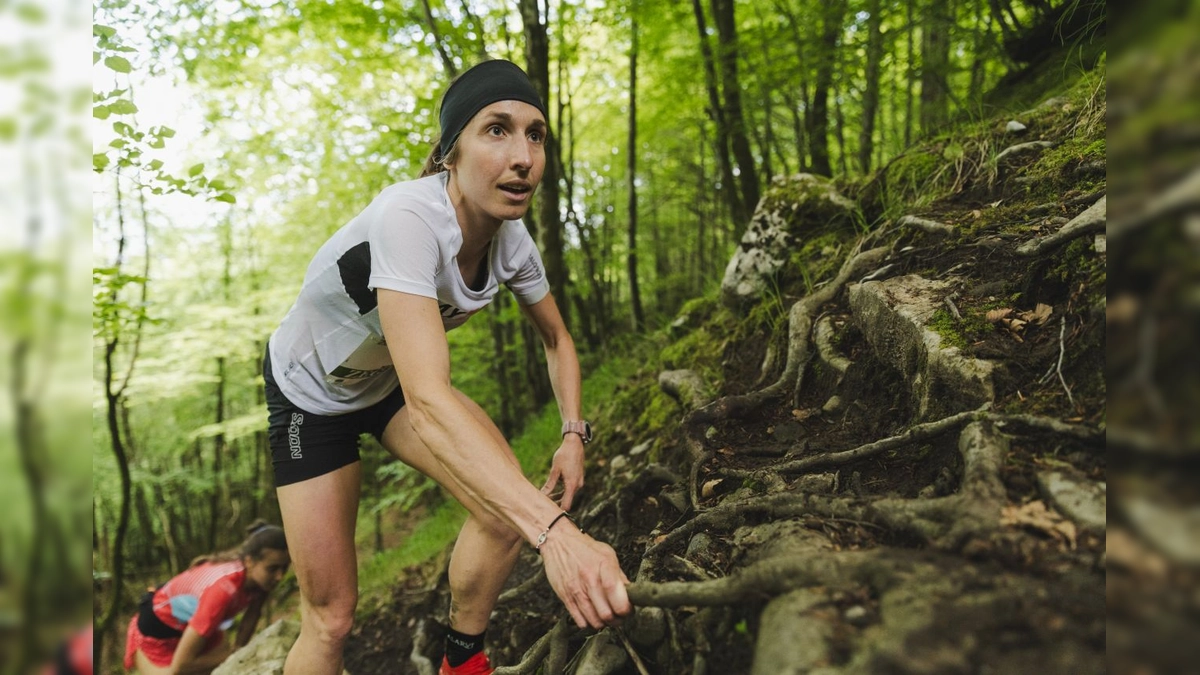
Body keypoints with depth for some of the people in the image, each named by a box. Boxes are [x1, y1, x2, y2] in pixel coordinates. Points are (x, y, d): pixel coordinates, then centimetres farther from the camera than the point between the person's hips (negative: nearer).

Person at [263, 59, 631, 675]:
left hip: (392, 378, 5)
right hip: (309, 393, -5)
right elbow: (427, 401, -48)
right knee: (331, 617, -4)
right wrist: (555, 530, -55)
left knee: (508, 505, -15)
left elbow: (556, 338, 3)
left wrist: (573, 434, -11)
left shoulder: (511, 239, -17)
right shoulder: (408, 217, -38)